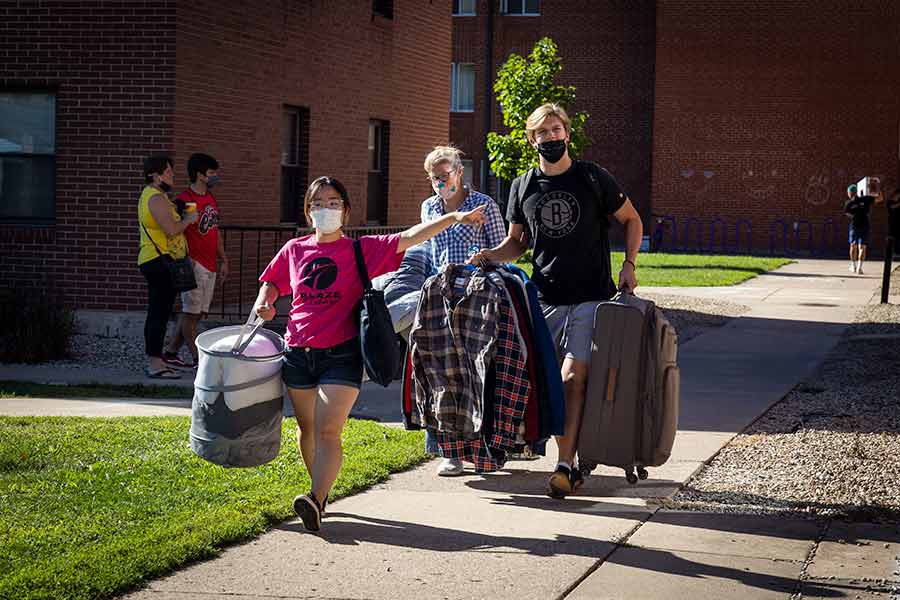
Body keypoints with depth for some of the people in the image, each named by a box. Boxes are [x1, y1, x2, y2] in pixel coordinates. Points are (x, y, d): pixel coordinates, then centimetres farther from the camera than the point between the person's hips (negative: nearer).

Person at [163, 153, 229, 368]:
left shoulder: (211, 199, 14)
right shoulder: (185, 200, -12)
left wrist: (223, 260, 20)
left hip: (210, 265, 9)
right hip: (194, 263, -9)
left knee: (198, 313, 10)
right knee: (191, 312, -3)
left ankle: (170, 353, 18)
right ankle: (197, 359, 0)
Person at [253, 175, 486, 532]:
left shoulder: (361, 250, 0)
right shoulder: (294, 250, 8)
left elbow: (409, 237, -9)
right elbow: (271, 282, 24)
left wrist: (454, 218, -19)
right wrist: (264, 303, 2)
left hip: (341, 355, -4)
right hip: (298, 353, 4)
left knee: (328, 431, -16)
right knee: (307, 428, 15)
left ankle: (315, 502, -26)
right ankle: (321, 489, 33)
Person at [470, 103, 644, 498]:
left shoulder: (593, 179, 1)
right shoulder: (523, 187, 9)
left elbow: (631, 220, 11)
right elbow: (516, 242, 18)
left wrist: (629, 263, -3)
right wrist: (491, 255, -2)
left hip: (591, 296, -3)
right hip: (546, 298, 4)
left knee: (573, 376, -13)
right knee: (551, 382, 2)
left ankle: (564, 466, -17)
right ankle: (569, 461, 12)